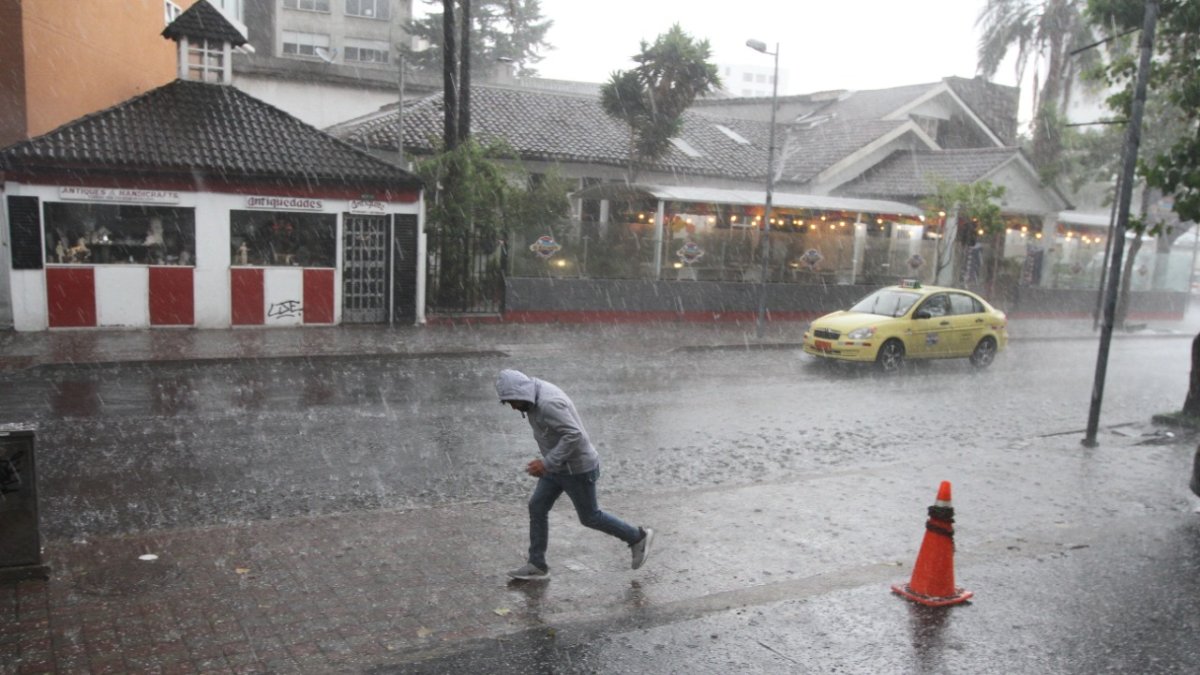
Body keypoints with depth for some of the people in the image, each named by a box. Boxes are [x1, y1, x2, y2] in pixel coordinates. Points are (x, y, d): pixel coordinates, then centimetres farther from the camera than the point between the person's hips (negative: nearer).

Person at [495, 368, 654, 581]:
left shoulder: (548, 403, -29)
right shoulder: (536, 397, 2)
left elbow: (574, 435, -34)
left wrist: (547, 463, -32)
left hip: (577, 468, -9)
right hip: (560, 466, 9)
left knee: (589, 517, 7)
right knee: (537, 507, 6)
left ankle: (637, 538, 25)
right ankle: (537, 565, 15)